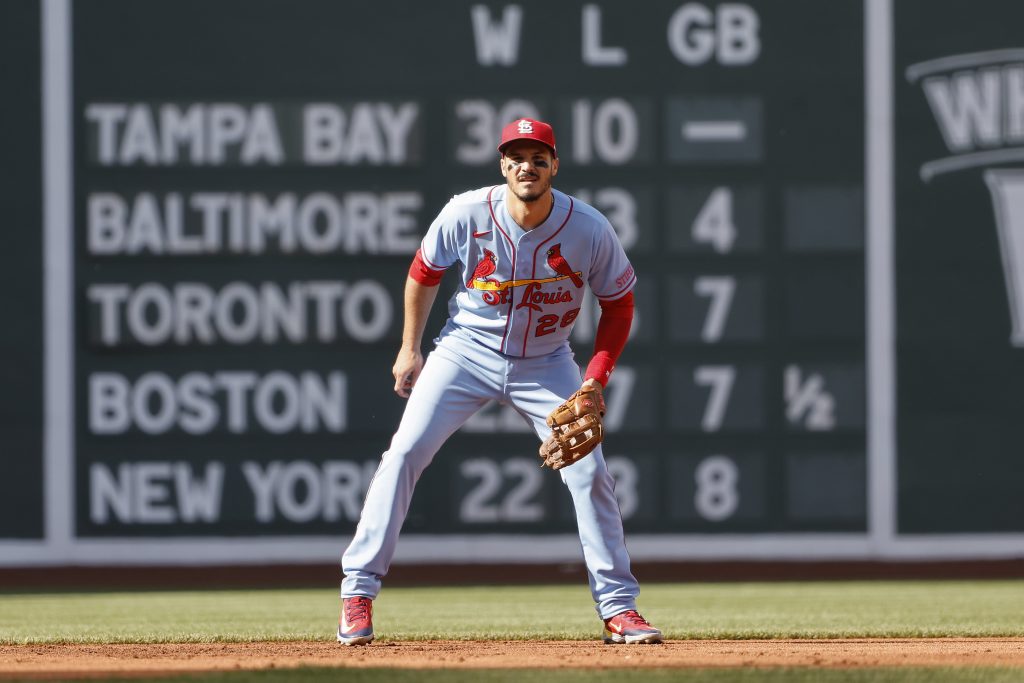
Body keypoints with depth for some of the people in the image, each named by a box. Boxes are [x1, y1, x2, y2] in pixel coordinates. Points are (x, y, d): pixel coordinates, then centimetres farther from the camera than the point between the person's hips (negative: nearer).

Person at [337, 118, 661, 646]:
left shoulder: (590, 230, -19)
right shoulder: (467, 214, -19)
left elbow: (619, 304, -4)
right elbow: (424, 272, 1)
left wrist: (595, 381, -13)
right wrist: (410, 349, 4)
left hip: (546, 364, 0)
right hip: (467, 352, 0)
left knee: (589, 472, -8)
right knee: (404, 454, -13)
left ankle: (617, 608, 4)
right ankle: (358, 593, -6)